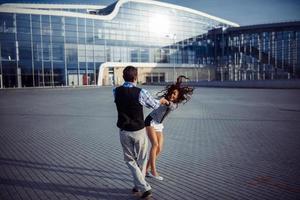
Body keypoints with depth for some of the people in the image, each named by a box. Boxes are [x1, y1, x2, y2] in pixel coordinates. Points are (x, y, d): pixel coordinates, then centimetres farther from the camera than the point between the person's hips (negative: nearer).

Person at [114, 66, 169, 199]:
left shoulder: (116, 91, -6)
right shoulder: (141, 92, -17)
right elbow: (154, 105, -1)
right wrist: (162, 100, 23)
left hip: (124, 132, 3)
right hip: (139, 131, -2)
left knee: (130, 160, 15)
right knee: (141, 159, 19)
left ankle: (144, 187, 9)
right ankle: (138, 185, 33)